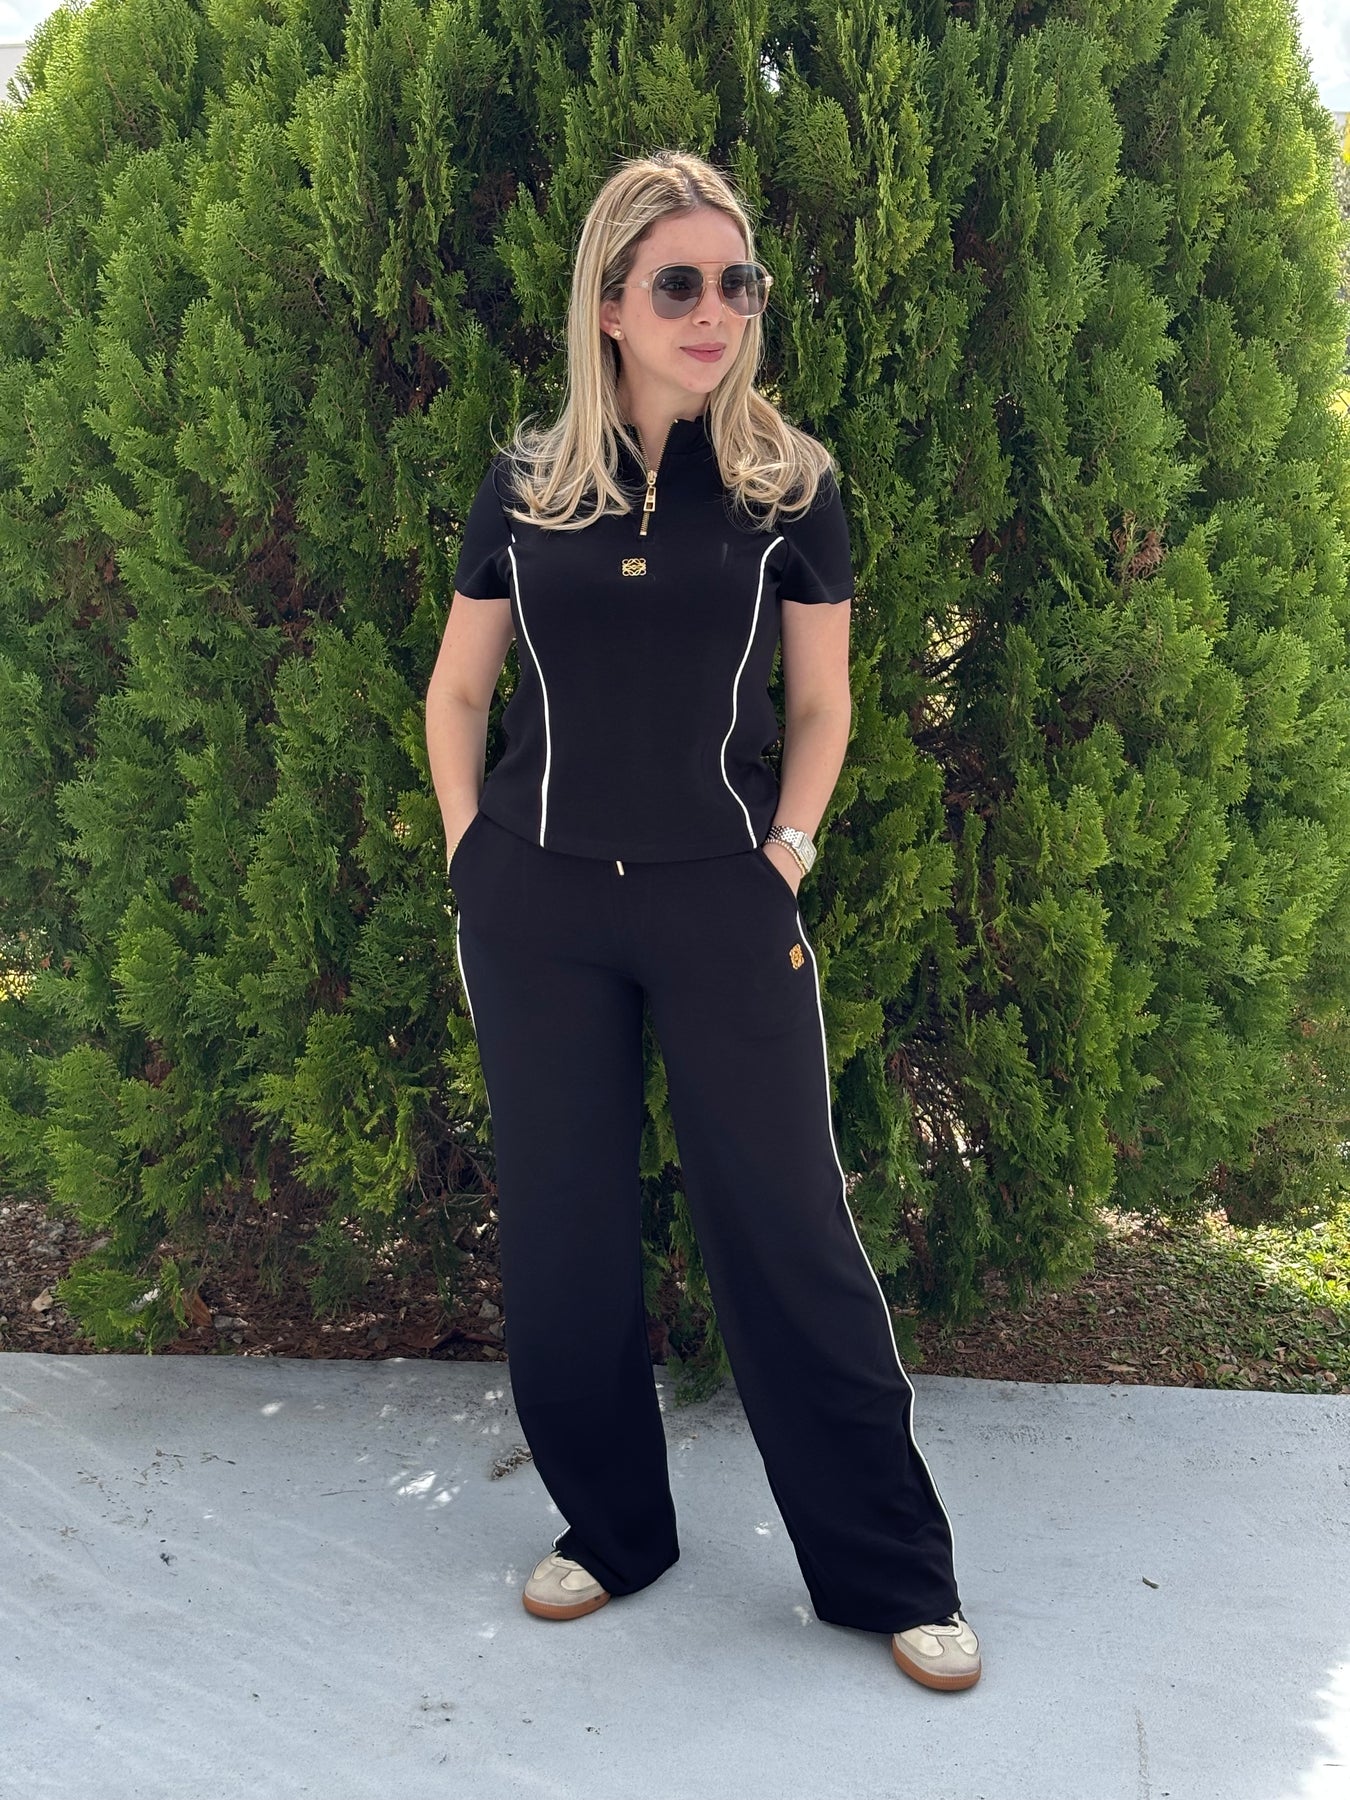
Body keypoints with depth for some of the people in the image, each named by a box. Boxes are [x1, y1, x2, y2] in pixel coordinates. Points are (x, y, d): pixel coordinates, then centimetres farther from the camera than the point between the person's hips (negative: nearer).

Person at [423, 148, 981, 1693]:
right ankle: (610, 1529, 30)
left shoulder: (790, 484, 3)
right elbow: (456, 691, 12)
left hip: (723, 900, -2)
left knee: (785, 1226, 1)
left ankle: (892, 1573, 17)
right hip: (536, 906, 2)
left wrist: (788, 850, -2)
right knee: (560, 1226, 9)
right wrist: (470, 853, 3)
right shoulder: (525, 484, 6)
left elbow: (820, 702, 8)